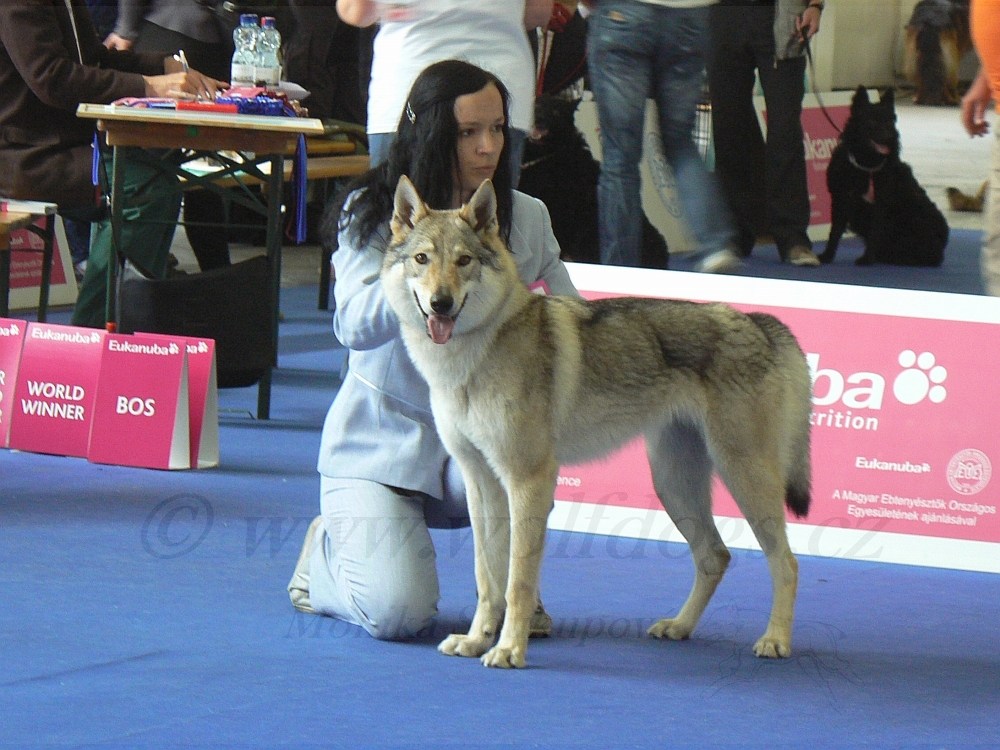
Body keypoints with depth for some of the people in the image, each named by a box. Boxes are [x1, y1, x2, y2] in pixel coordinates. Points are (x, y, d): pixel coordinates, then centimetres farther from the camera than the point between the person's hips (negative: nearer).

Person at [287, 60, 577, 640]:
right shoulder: (374, 212, -8)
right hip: (384, 440, -2)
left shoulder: (526, 217, 0)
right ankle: (329, 552, 15)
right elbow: (354, 325, -21)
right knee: (398, 613, -22)